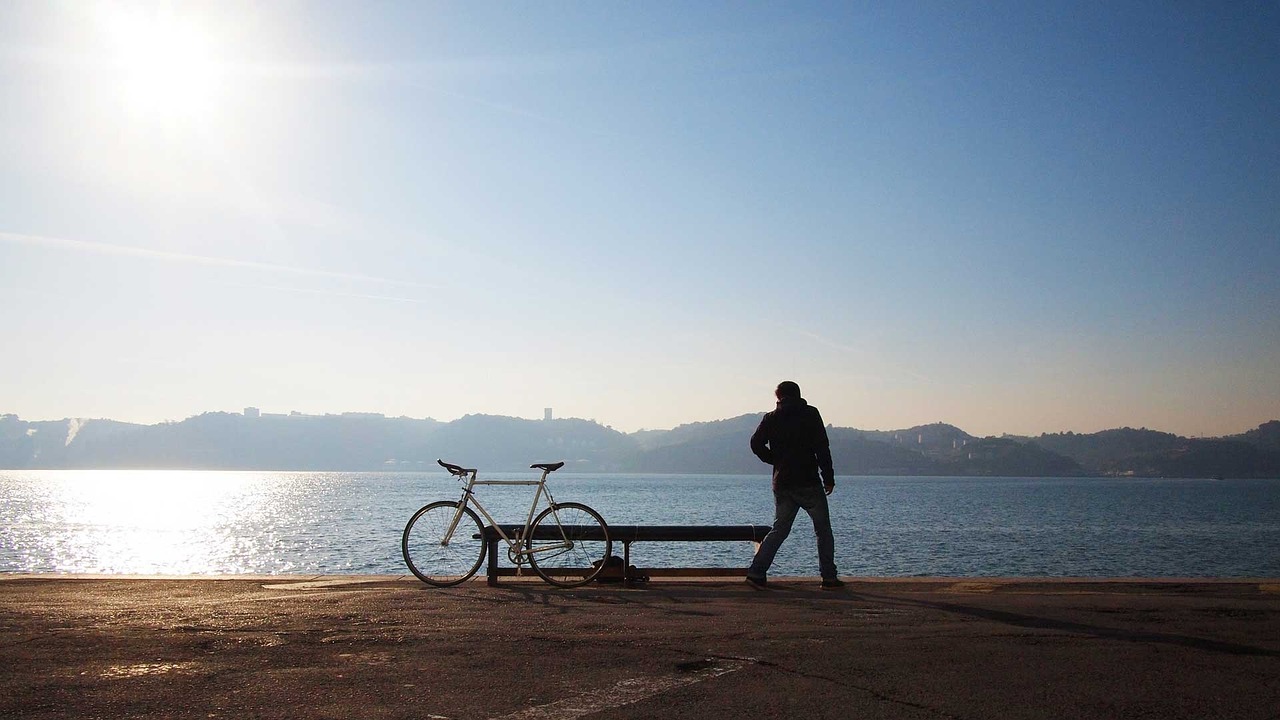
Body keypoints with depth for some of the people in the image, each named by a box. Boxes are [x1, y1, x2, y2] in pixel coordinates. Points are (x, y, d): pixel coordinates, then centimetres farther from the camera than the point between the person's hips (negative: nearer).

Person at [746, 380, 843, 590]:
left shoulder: (771, 418, 6)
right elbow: (822, 447, -7)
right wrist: (828, 478, -4)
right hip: (808, 483, -3)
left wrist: (776, 461, 9)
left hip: (782, 484, 3)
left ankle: (756, 572, 2)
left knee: (779, 529, 12)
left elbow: (756, 443, -4)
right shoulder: (810, 414, -1)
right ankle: (829, 578, 5)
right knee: (823, 530, 7)